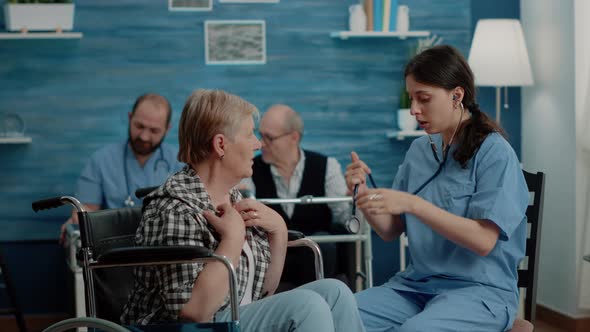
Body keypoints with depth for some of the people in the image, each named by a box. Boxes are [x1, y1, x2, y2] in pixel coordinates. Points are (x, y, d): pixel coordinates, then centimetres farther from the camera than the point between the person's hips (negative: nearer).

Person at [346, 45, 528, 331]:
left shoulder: (494, 153, -9)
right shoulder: (419, 150, 9)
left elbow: (483, 240, -18)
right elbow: (390, 232, 11)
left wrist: (412, 204, -24)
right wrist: (364, 194, -9)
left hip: (479, 289, -5)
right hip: (417, 283, 5)